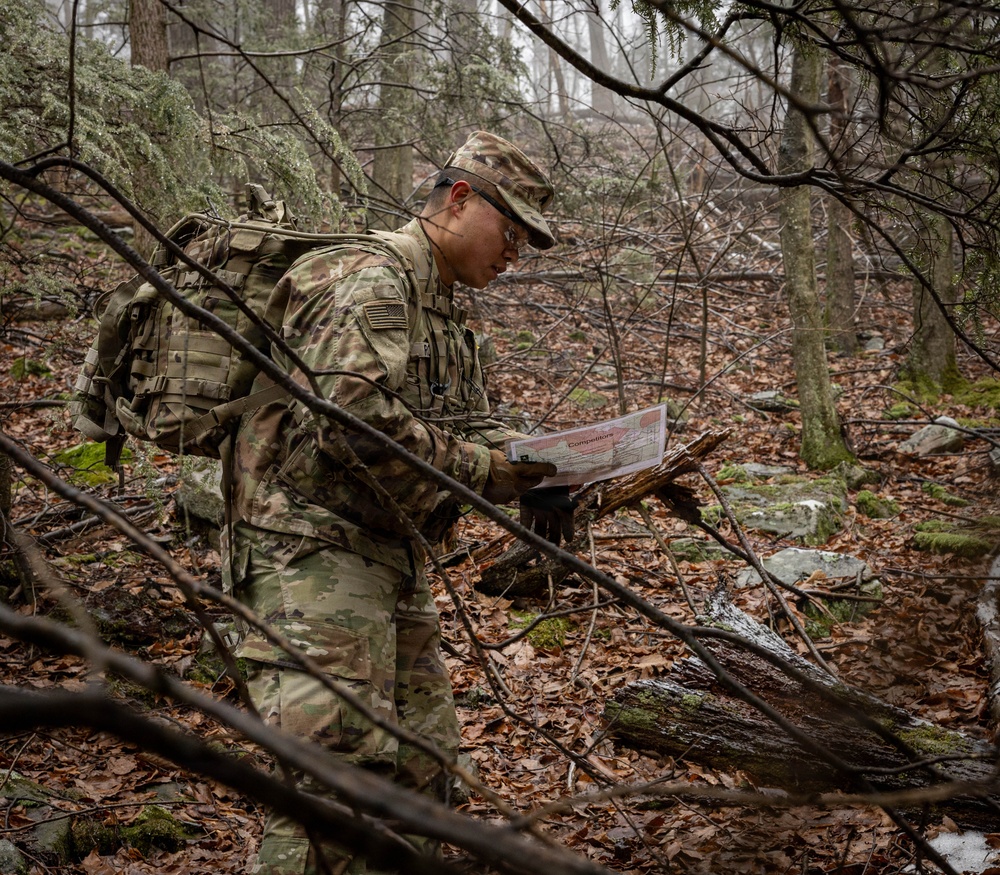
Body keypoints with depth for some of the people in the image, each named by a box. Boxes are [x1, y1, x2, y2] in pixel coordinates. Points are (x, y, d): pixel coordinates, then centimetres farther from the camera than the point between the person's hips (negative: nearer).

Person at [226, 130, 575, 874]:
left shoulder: (448, 312, 20)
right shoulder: (369, 282, -13)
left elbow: (473, 424, 21)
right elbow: (351, 416, -26)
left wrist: (531, 479, 0)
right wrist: (480, 473, -19)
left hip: (394, 557, 10)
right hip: (315, 548, -10)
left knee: (420, 767, 14)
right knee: (340, 764, -19)